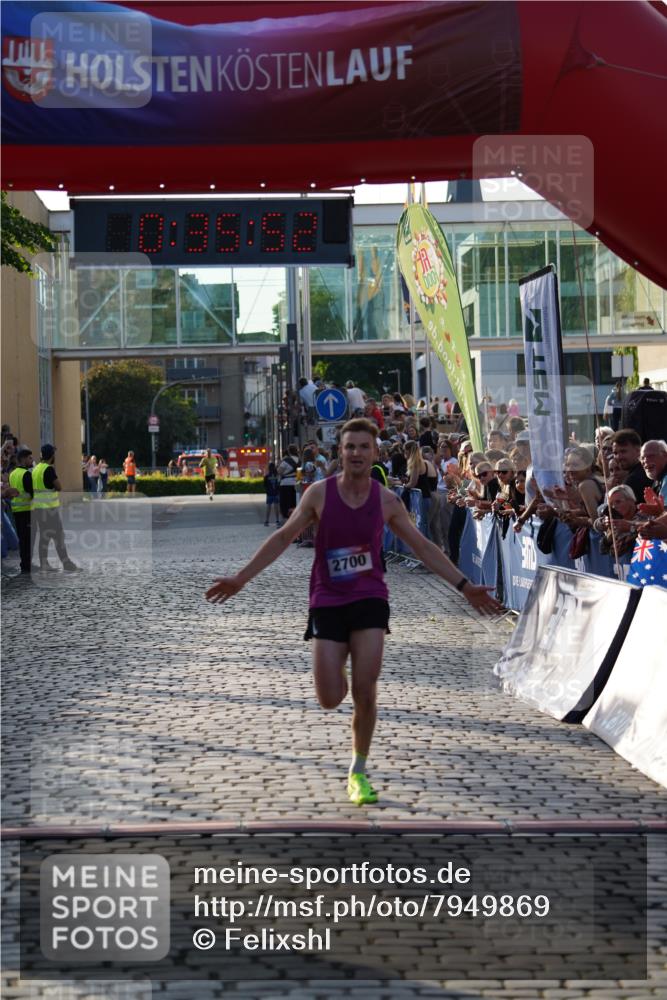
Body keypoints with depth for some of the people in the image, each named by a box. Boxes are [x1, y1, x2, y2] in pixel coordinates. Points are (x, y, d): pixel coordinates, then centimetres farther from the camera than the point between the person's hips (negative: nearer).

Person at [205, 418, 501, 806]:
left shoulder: (386, 500, -1)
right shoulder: (319, 493, -5)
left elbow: (423, 547, 8)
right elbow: (283, 538, 4)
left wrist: (465, 586, 5)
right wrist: (240, 579, 2)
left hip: (370, 600, 0)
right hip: (328, 602, 0)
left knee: (365, 693, -9)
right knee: (331, 699, -6)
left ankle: (359, 773, 9)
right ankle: (340, 678, 33)